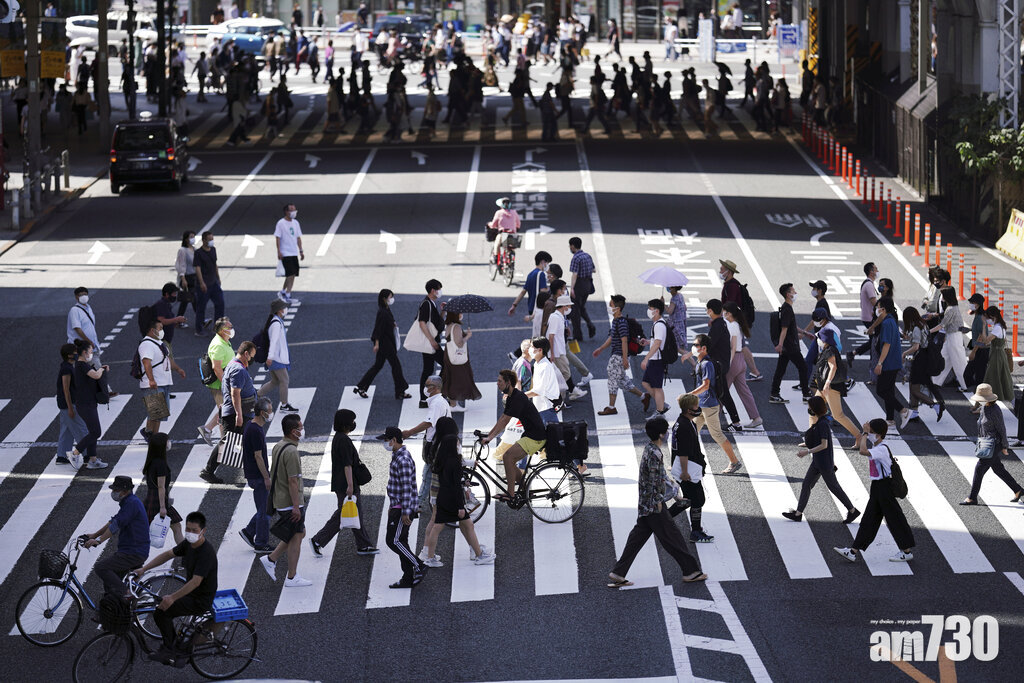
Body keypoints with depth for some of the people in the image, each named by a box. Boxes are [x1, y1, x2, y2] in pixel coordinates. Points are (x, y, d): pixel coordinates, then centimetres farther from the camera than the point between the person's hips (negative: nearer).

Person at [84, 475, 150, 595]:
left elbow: (116, 525, -24)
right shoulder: (128, 501, 15)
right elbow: (113, 521, 22)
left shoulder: (132, 503, -18)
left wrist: (98, 540, -26)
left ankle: (123, 595, -11)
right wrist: (95, 535, 21)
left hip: (134, 553, -11)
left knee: (101, 567, -16)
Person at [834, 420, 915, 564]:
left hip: (885, 486, -10)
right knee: (869, 519, 9)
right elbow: (859, 446, 23)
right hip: (877, 487, 10)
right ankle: (854, 552, 10)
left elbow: (863, 451, -36)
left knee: (894, 519, 0)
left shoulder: (882, 449, -21)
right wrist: (864, 432, 7)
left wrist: (865, 433, -25)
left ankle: (907, 552, 10)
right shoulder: (875, 447, 9)